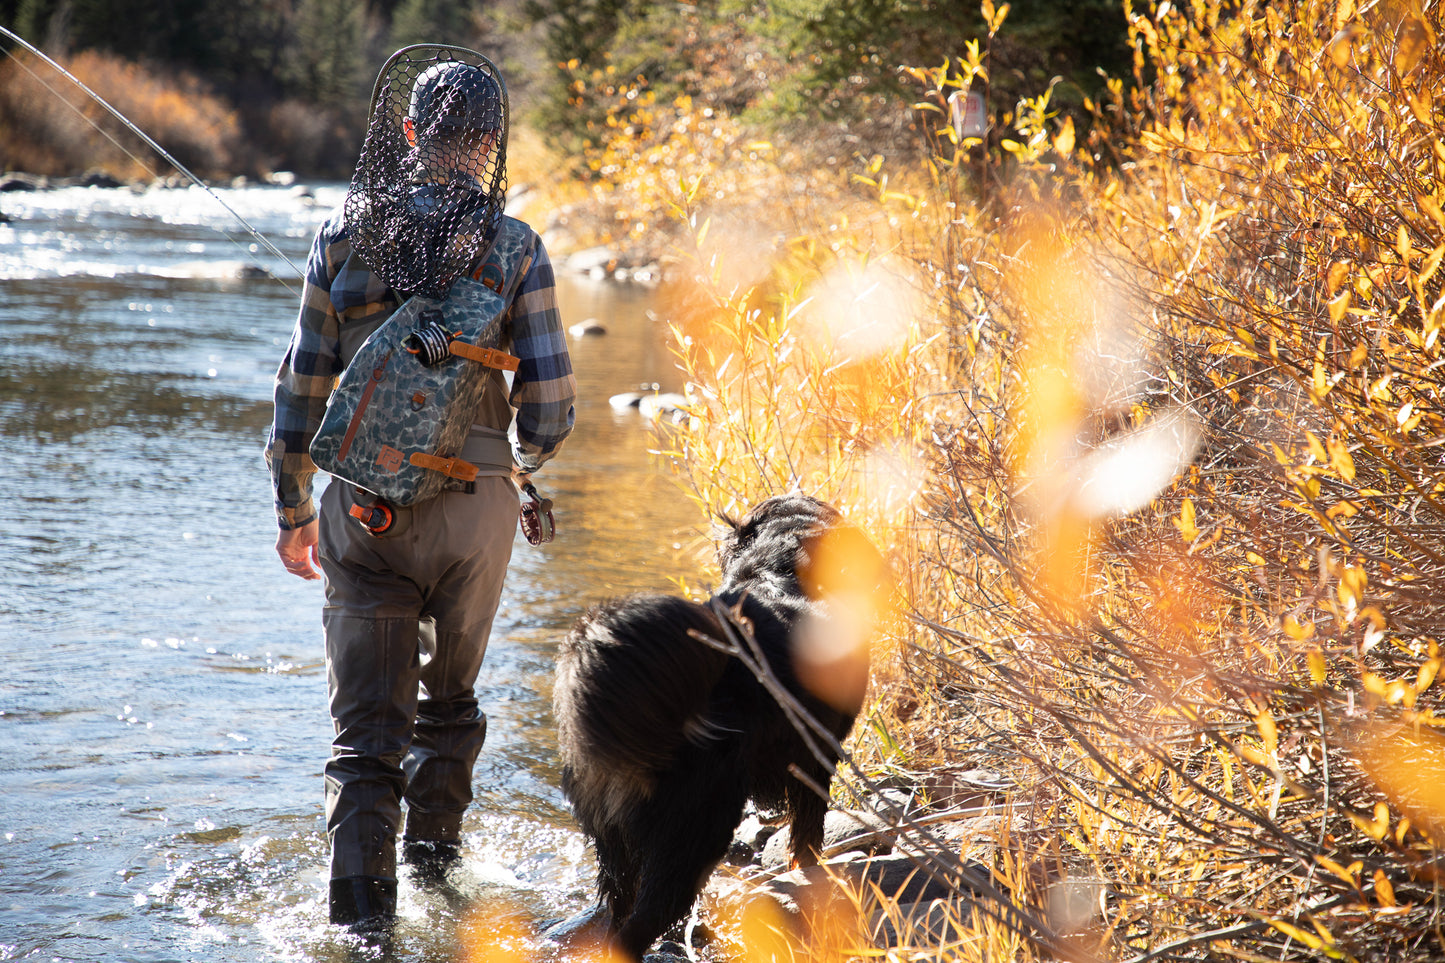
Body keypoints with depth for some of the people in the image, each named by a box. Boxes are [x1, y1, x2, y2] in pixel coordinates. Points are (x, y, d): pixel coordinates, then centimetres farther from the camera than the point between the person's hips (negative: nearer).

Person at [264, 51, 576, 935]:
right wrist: (523, 463, 19)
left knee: (368, 720, 2)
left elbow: (303, 382, 2)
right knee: (450, 693, 24)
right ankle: (435, 851, 39)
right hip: (474, 505, 0)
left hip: (364, 505, 0)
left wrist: (293, 508, 12)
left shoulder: (348, 234, 1)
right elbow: (551, 403, -5)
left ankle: (364, 908, -7)